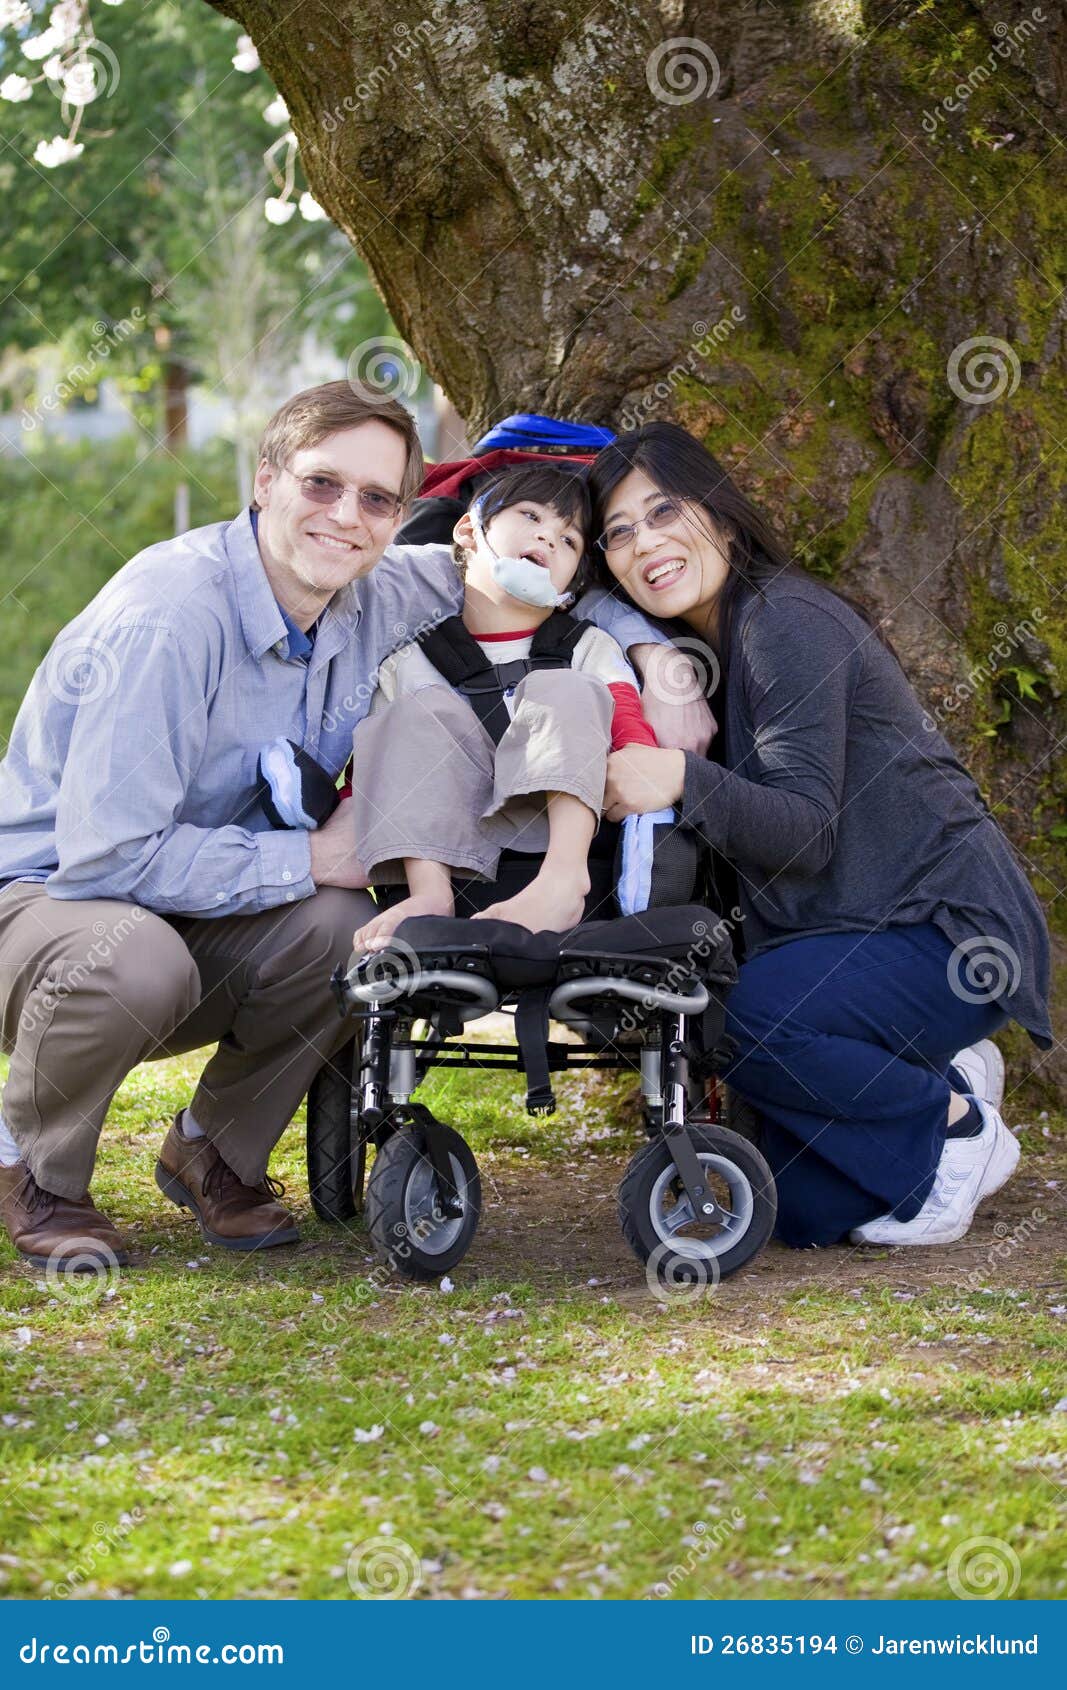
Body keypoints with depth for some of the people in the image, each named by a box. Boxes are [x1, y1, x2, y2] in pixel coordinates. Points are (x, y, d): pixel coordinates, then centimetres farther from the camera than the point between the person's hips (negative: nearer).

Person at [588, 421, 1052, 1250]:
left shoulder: (785, 622, -17)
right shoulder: (705, 646, 12)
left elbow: (807, 830, -24)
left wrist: (683, 779, -39)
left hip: (951, 929, -9)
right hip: (861, 932, 9)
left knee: (752, 1015, -33)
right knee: (798, 1213, 1)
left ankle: (952, 1126, -11)